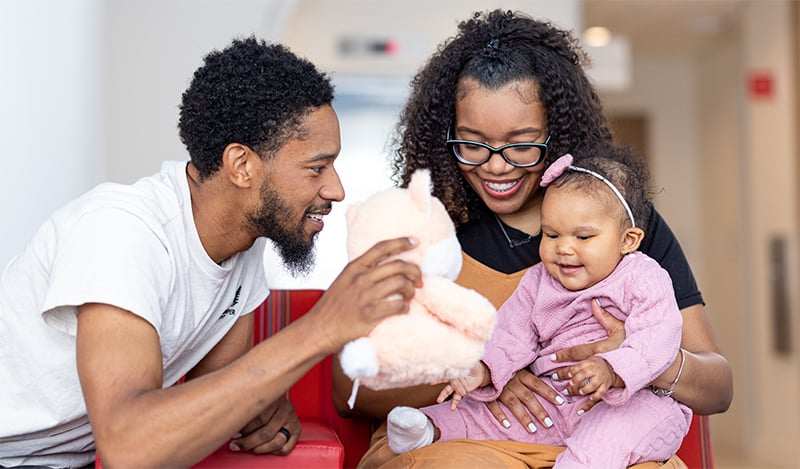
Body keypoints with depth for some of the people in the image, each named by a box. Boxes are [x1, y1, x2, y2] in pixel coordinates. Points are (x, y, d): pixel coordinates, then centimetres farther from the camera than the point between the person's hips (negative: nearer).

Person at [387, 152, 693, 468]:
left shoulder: (644, 280, -6)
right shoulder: (537, 283, 9)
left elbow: (656, 339, -19)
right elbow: (513, 336, 5)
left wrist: (612, 371, -38)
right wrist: (483, 370, -15)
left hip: (633, 398, -5)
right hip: (551, 401, 5)